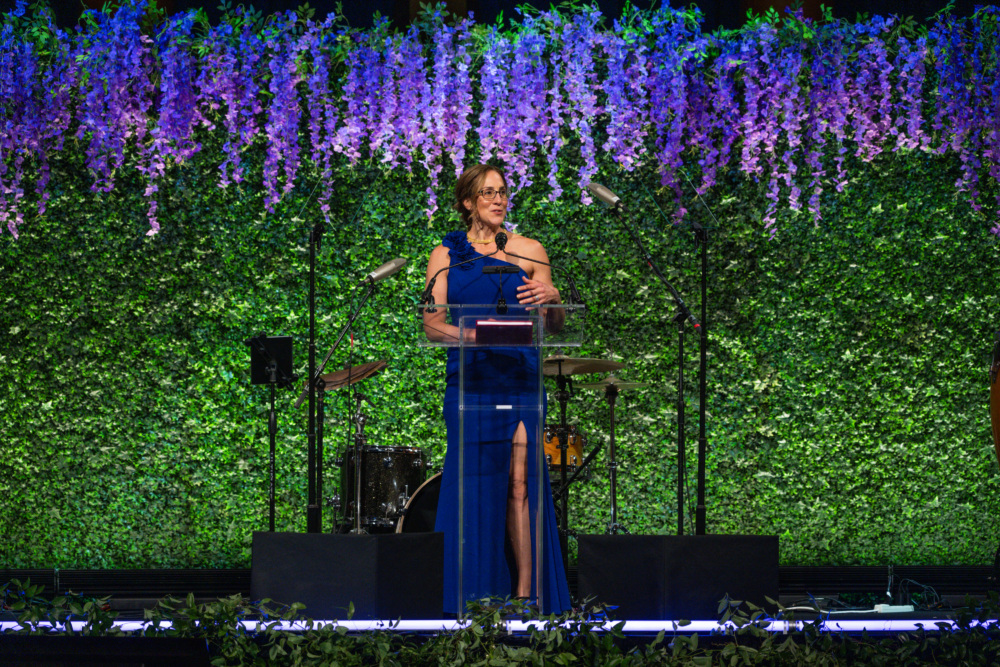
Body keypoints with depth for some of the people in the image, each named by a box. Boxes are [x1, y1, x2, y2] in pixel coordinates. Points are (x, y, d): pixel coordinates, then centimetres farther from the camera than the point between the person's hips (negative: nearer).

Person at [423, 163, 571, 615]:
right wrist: (469, 334, -17)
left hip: (521, 378, 0)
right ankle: (474, 601, 0)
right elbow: (431, 324, 2)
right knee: (475, 486, -3)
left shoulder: (529, 252, 12)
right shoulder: (446, 255, 10)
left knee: (521, 483, -9)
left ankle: (526, 595, -10)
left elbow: (553, 324, 13)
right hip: (470, 380, 0)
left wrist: (551, 299, -10)